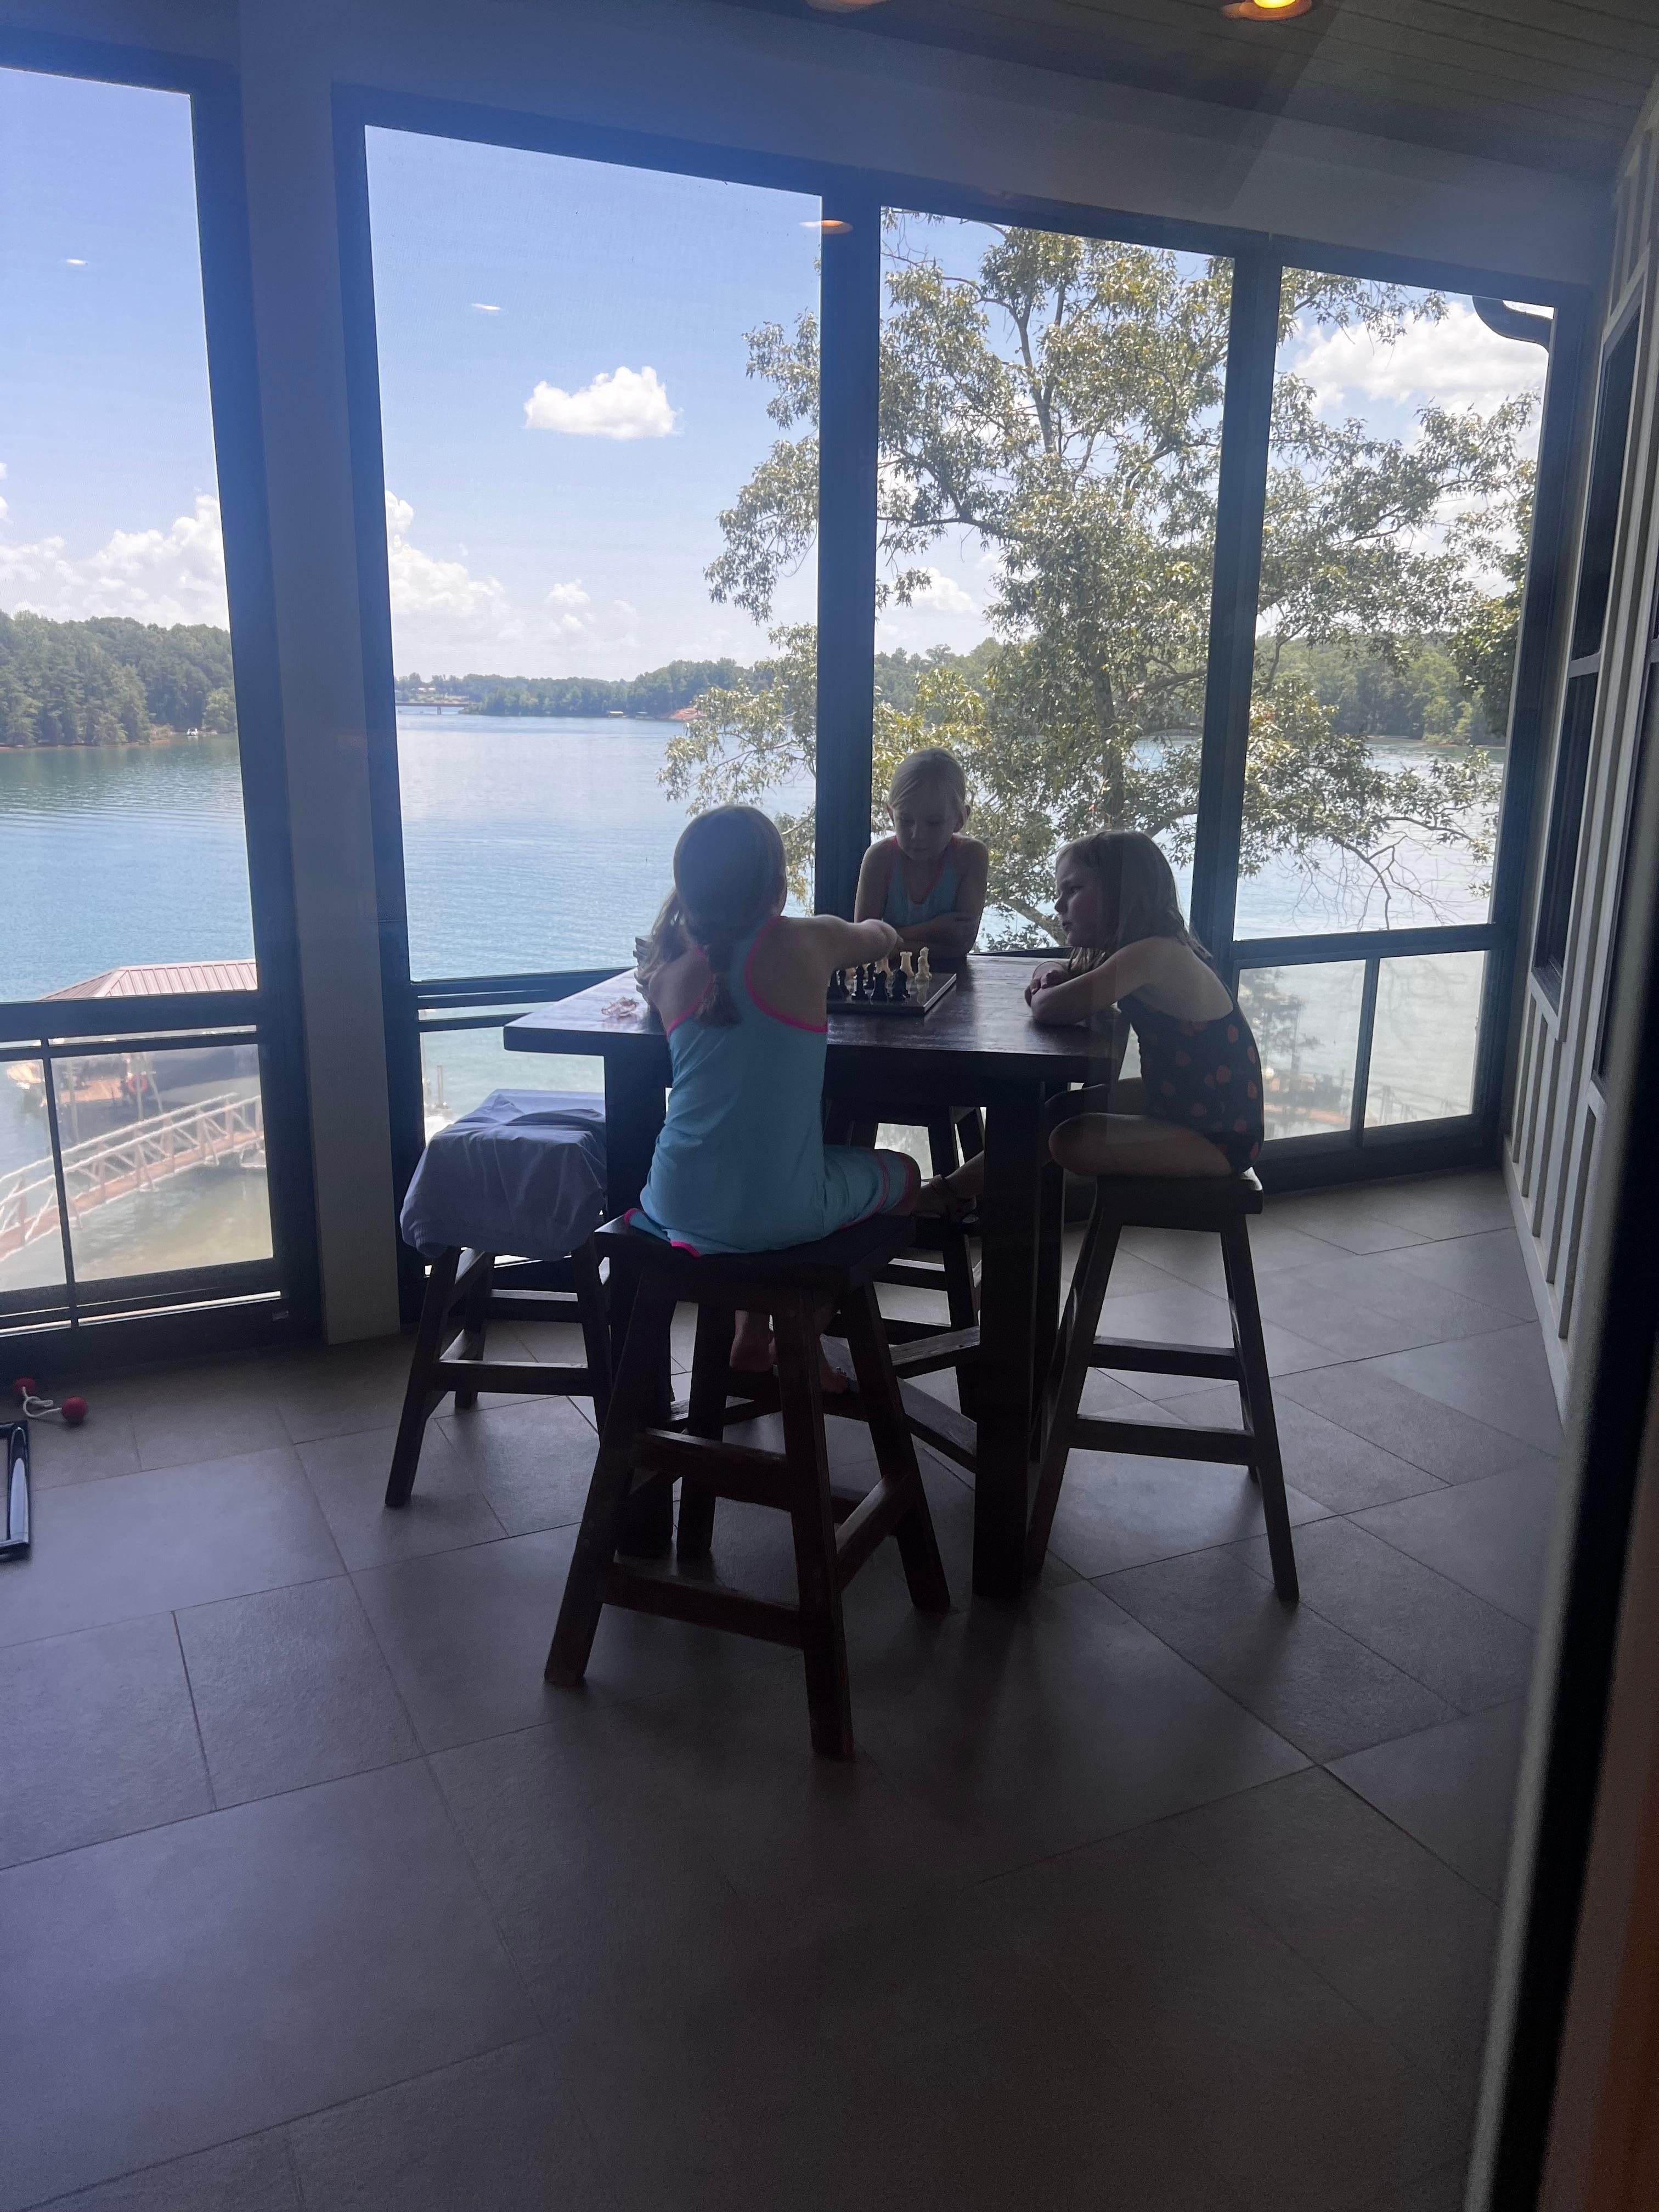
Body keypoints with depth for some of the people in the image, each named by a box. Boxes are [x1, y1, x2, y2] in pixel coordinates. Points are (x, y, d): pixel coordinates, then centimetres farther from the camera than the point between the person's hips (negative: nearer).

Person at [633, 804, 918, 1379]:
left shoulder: (673, 971, 2)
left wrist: (688, 894, 23)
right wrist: (876, 931, 39)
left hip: (680, 1203, 4)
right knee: (901, 1173, 24)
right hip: (778, 1211, -4)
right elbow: (881, 938, 18)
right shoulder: (808, 942, -7)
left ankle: (751, 1332, 38)